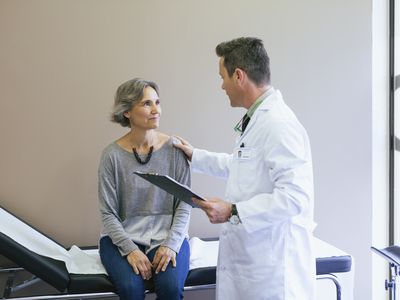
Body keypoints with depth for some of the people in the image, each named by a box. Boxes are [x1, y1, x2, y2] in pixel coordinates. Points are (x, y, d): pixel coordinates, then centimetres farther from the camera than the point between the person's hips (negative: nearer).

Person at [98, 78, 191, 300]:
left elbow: (184, 204, -1)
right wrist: (130, 249, -15)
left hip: (167, 235, 1)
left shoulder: (174, 150, -3)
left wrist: (171, 243, -14)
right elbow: (108, 213, -3)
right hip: (122, 236, 0)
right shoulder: (112, 155, -5)